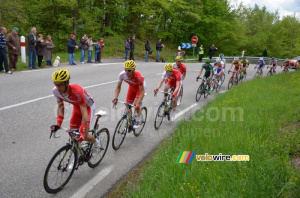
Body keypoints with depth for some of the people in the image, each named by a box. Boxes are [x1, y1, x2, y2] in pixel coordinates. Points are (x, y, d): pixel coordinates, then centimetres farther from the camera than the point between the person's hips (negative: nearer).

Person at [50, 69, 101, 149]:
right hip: (76, 107, 5)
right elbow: (60, 106, -8)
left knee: (84, 136, -11)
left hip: (87, 107, -5)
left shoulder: (77, 91, -41)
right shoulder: (56, 91, -24)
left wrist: (81, 133, -42)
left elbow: (84, 114, -39)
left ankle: (96, 142, 23)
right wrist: (58, 124, -19)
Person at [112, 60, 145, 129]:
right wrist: (115, 98, -31)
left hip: (140, 87, -4)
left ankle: (139, 119, 1)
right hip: (132, 87, 4)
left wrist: (138, 103, -46)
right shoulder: (122, 74, -30)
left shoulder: (138, 77, -40)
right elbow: (118, 87, -17)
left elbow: (142, 91, -36)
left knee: (136, 103, -24)